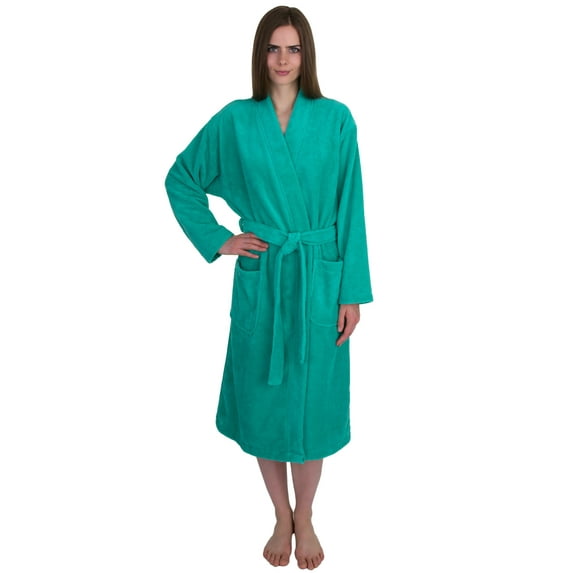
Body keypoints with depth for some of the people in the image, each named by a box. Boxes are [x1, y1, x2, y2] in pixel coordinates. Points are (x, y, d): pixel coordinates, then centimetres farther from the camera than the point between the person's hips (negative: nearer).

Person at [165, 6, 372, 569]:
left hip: (319, 279, 0)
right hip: (261, 278, 1)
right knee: (264, 400, 9)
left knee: (312, 400, 8)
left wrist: (352, 292, -5)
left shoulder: (336, 119, -1)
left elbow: (351, 209, -2)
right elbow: (181, 178, 11)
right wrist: (216, 239, 1)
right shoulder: (235, 120, 1)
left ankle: (305, 517, 31)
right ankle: (282, 517, 32)